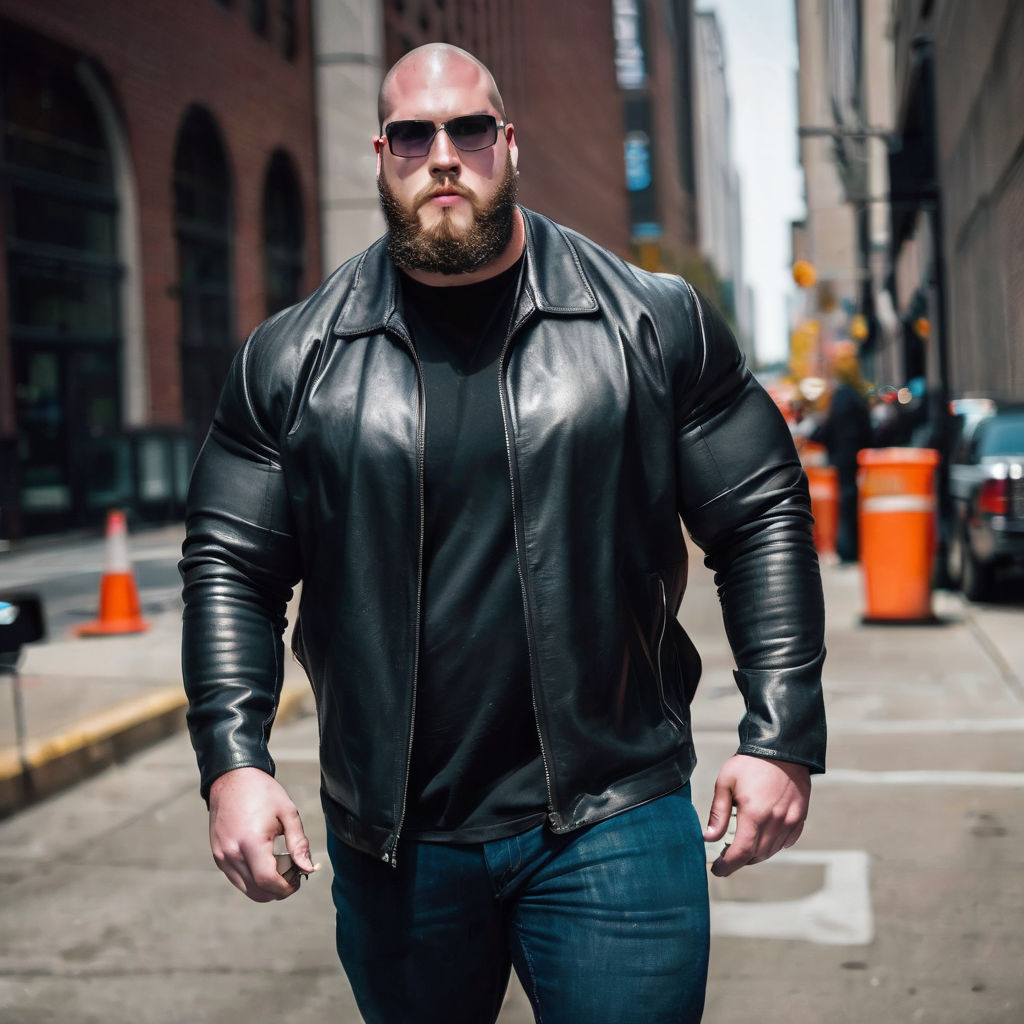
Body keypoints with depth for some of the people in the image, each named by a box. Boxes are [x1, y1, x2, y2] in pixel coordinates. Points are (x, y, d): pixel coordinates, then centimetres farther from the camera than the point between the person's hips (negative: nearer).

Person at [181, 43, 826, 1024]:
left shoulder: (653, 322, 0)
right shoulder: (293, 357, 3)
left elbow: (764, 520, 2)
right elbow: (227, 563, 5)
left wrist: (781, 739, -4)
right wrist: (233, 760, -7)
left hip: (611, 826, -1)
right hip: (391, 845, 2)